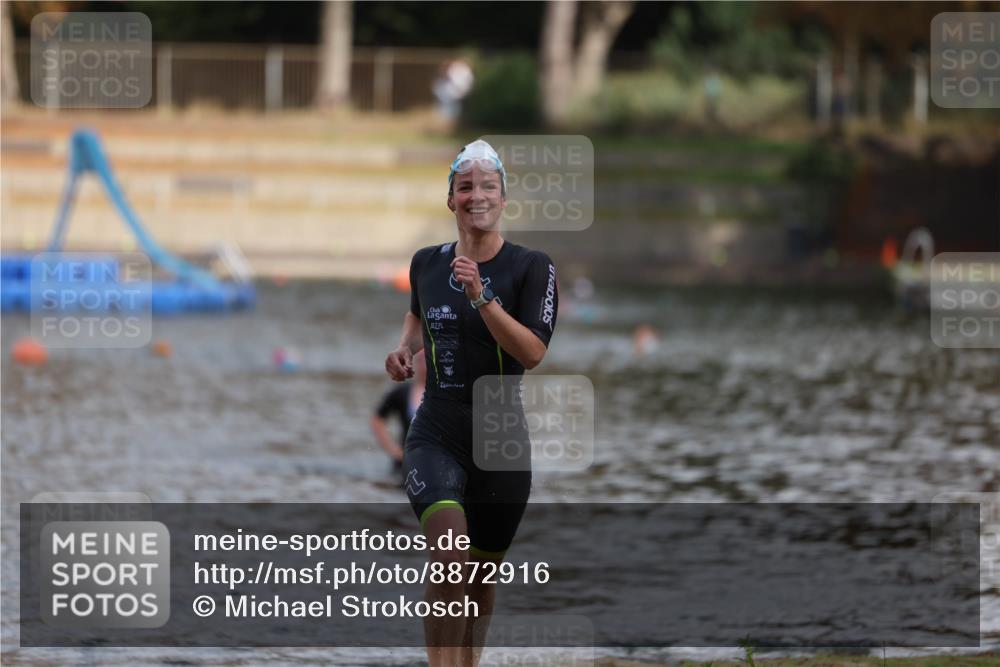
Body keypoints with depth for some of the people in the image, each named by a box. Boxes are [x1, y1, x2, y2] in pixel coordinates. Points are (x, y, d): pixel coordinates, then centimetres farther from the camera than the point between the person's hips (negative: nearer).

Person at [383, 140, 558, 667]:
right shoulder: (426, 264, 4)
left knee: (481, 580, 12)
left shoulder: (532, 268, -5)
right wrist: (405, 348, 7)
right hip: (436, 435, 0)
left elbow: (532, 353, -17)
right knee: (449, 562, -23)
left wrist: (481, 296, -26)